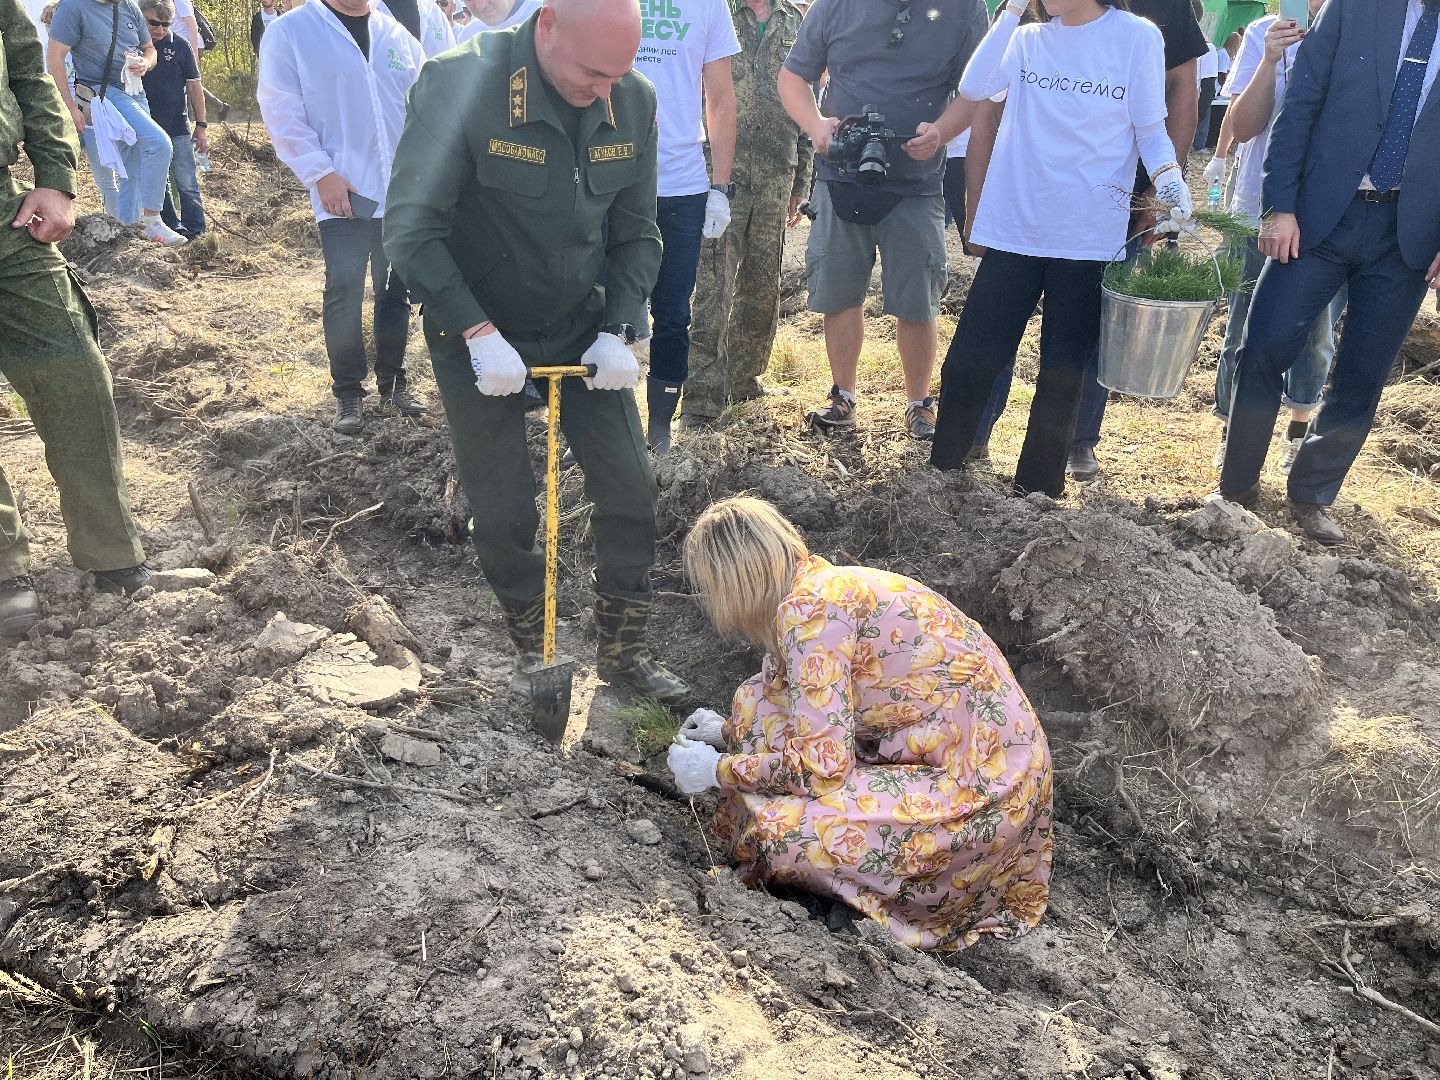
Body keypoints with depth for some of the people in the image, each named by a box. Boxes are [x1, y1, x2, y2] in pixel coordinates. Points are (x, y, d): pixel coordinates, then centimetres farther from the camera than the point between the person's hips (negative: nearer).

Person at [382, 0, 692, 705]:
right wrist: (479, 334, -25)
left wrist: (618, 330, -10)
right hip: (479, 335, -3)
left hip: (583, 327, 4)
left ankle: (622, 651, 21)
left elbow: (636, 233, 2)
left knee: (631, 492, 2)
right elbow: (412, 231, -20)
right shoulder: (458, 84, -22)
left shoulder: (633, 101, -8)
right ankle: (533, 649, 27)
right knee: (503, 513, 2)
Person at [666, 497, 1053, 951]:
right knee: (759, 701, 7)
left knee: (777, 827, -21)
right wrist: (729, 732, 31)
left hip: (978, 790, -9)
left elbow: (820, 766, -21)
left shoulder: (809, 607, -20)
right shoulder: (826, 581, 8)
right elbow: (824, 726, 21)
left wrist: (718, 770, -5)